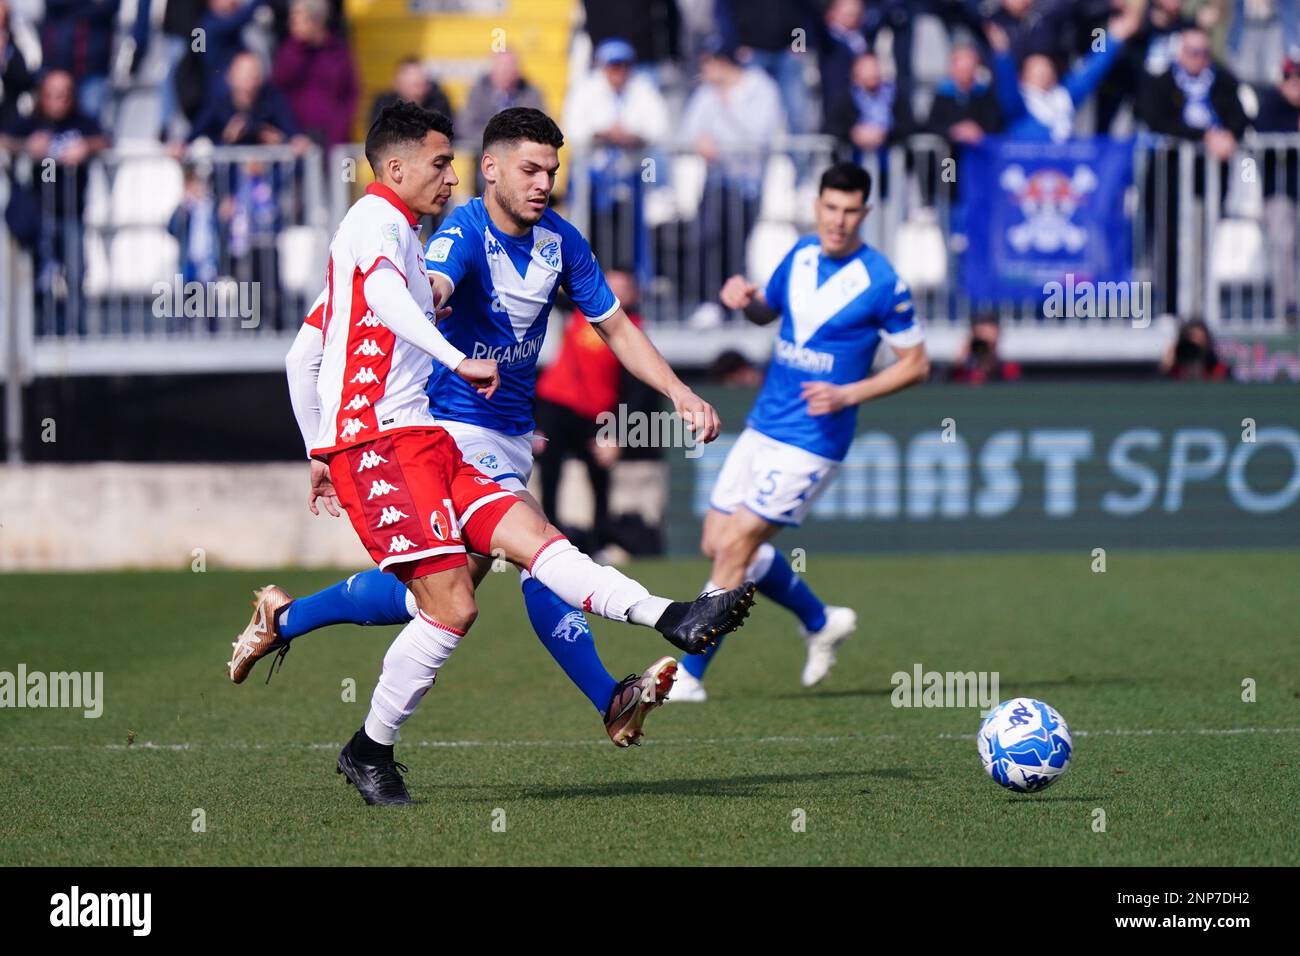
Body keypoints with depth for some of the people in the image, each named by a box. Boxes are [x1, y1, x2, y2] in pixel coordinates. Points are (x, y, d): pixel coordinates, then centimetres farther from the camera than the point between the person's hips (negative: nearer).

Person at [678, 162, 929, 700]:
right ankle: (821, 623, 29)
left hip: (811, 441, -8)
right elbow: (766, 312, 22)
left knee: (735, 547, -11)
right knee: (716, 544, 10)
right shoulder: (800, 255, 5)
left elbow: (916, 364, -8)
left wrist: (850, 395, -20)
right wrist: (744, 299, -2)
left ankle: (688, 674, -1)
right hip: (762, 427, 8)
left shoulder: (881, 283, -14)